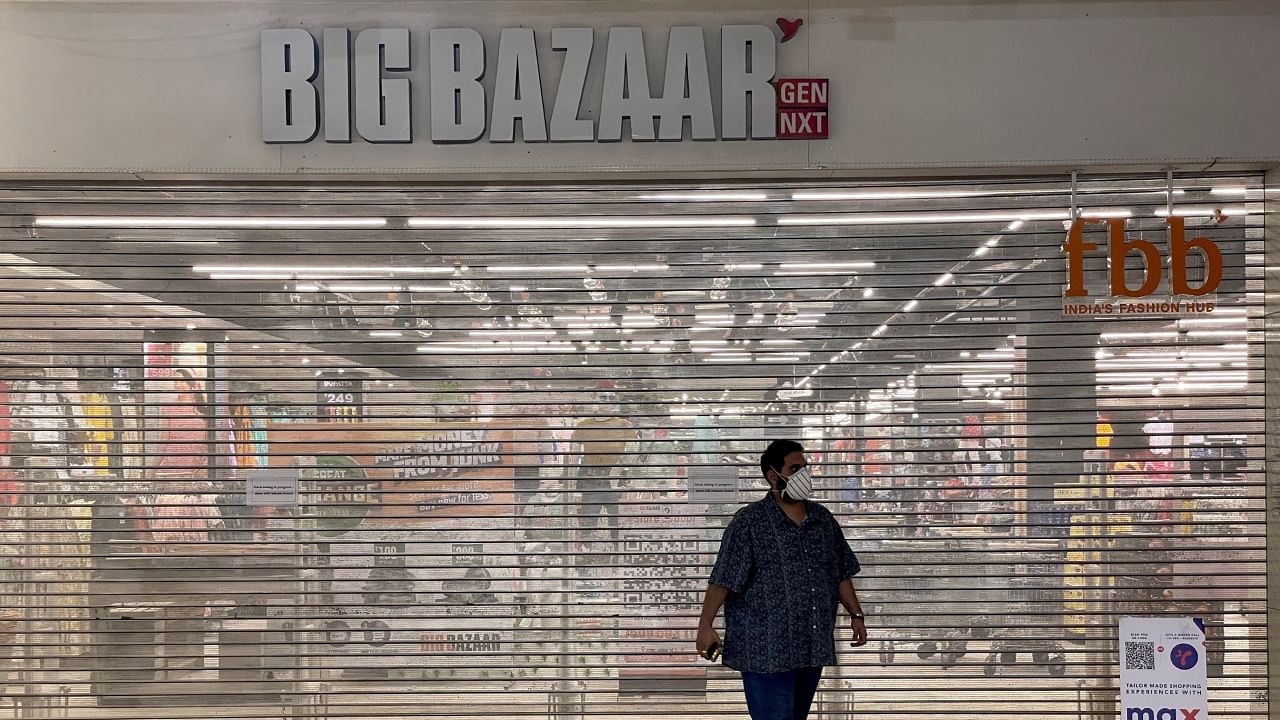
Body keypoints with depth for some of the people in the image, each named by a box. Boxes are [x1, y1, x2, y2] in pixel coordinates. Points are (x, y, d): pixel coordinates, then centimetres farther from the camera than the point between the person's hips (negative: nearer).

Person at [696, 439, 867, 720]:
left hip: (812, 648, 6)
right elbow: (722, 579, -12)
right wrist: (706, 624, -19)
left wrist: (856, 615, 16)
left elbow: (841, 574, 19)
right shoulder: (749, 522, -9)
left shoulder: (823, 519, 10)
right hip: (766, 650, -6)